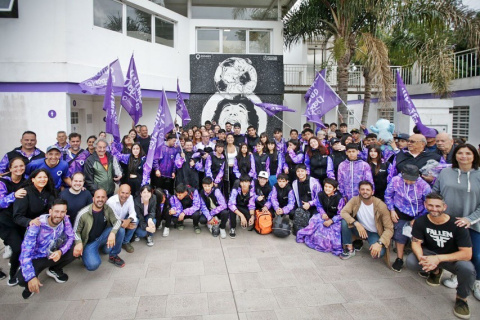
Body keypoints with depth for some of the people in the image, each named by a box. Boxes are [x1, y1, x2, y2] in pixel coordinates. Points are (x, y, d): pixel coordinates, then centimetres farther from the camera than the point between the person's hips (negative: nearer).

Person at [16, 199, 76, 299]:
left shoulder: (65, 219, -16)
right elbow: (26, 252, -29)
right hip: (36, 258, -4)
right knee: (22, 279, -31)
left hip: (54, 254, 4)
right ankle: (31, 284, 9)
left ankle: (54, 270, 8)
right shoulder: (37, 225, -27)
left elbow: (71, 237, -10)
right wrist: (31, 277, -37)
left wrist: (61, 251, -32)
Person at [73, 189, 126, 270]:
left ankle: (113, 256, 0)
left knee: (120, 230, -23)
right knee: (93, 265, -29)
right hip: (89, 242, -4)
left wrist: (113, 233, -35)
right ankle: (86, 255, 10)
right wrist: (79, 243, -29)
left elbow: (117, 221, -13)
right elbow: (76, 231, -8)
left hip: (102, 237, 4)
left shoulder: (108, 209, -8)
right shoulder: (83, 214, -18)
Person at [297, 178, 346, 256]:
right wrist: (323, 213, -12)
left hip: (335, 219, -4)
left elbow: (341, 214, -15)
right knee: (315, 221, -21)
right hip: (324, 216, 4)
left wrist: (331, 221, -25)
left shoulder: (339, 198, -20)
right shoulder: (320, 195, -6)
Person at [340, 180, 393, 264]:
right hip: (360, 229, 2)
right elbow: (343, 212, -22)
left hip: (374, 234, -2)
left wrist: (379, 243, -36)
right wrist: (357, 224, -36)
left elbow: (389, 228, -21)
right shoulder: (355, 200, -14)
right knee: (344, 221, -26)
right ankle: (350, 249, -6)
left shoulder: (380, 205, -22)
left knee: (378, 253, -31)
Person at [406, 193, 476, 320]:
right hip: (430, 253, 2)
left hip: (452, 258, -2)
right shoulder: (421, 222, -14)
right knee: (410, 262, -26)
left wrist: (438, 259, -34)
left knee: (468, 269, -35)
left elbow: (467, 254, -24)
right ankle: (435, 271, 11)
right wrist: (421, 257, -33)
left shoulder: (456, 225, -22)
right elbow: (416, 243, -10)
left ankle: (461, 298, -2)